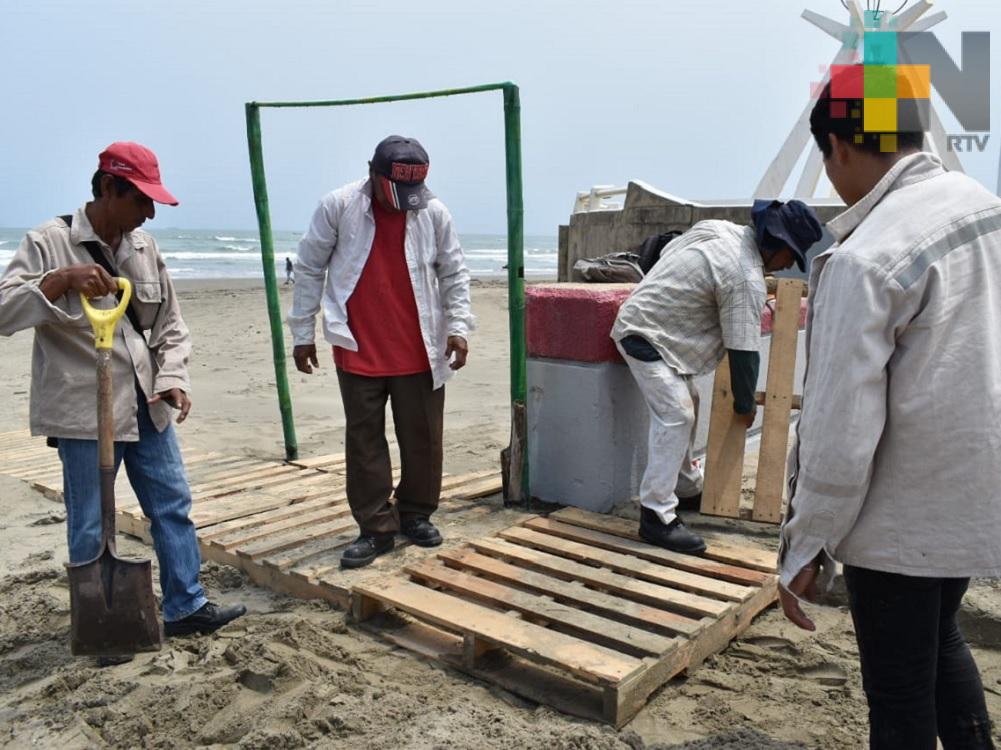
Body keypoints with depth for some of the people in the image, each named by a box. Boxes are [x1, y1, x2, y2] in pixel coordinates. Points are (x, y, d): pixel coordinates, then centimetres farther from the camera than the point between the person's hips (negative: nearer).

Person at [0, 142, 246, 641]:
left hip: (146, 407, 6)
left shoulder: (143, 247, 8)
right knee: (90, 526, 6)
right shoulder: (50, 242, -7)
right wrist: (63, 278, -28)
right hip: (83, 412, -5)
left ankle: (186, 607, 23)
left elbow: (170, 325, 11)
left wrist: (172, 379, -3)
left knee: (173, 505, 10)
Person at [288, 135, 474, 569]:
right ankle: (376, 528, 16)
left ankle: (416, 515, 27)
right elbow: (309, 269, 1)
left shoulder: (433, 212, -3)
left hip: (420, 352, 1)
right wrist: (302, 333, 2)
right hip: (358, 351, -1)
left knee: (423, 438, 9)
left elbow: (454, 273, 7)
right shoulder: (338, 207, -7)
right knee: (364, 441, 5)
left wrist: (458, 326, -4)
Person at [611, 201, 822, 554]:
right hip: (647, 335, -11)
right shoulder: (746, 279, -22)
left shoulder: (721, 229, 3)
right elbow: (743, 351, -17)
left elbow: (665, 251, 16)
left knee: (686, 405, 17)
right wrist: (745, 405, -4)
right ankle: (657, 515, -15)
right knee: (675, 416, -17)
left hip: (647, 322, 11)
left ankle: (687, 488, 29)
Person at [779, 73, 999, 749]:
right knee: (939, 638, 30)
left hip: (905, 519, -7)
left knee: (900, 695, 11)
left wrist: (805, 551, -12)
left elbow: (839, 435, -23)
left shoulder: (863, 261, -24)